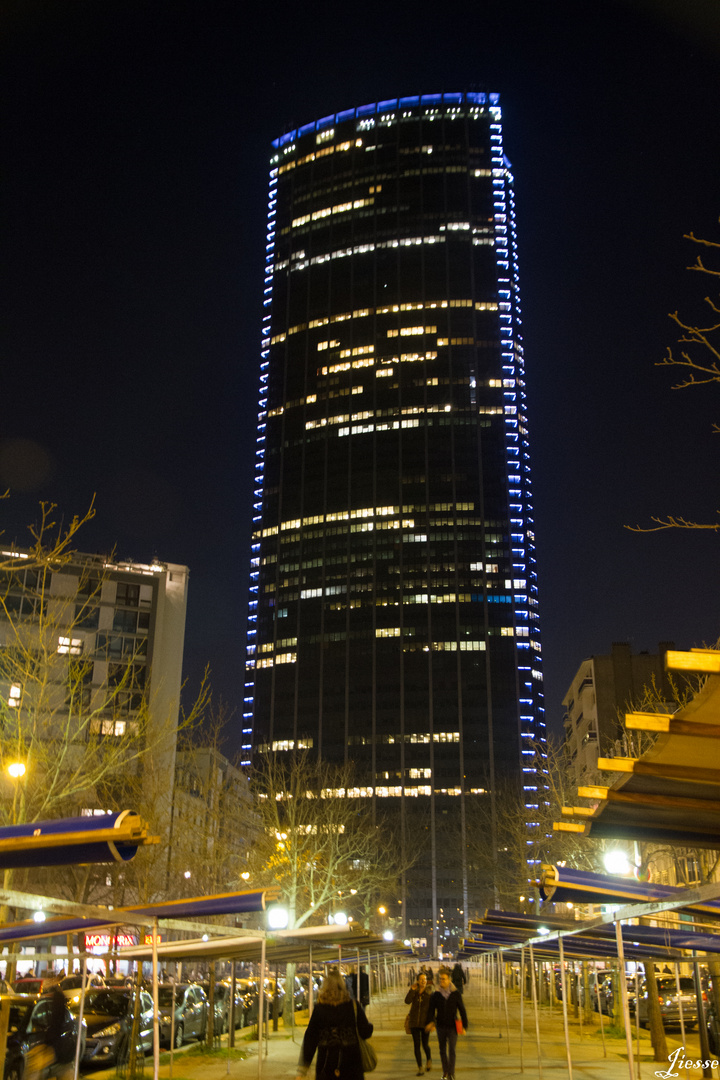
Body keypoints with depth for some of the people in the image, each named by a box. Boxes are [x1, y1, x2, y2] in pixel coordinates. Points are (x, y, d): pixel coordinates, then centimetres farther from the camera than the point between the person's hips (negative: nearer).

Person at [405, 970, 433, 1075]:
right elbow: (407, 1001, -14)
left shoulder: (429, 992, -5)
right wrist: (412, 990, -23)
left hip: (425, 1022, -2)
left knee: (425, 1044, 2)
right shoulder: (414, 991, 1)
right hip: (414, 1022, 2)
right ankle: (420, 1068, 10)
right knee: (416, 1045, 1)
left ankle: (429, 1060, 33)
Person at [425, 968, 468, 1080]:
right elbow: (431, 1010, -3)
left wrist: (464, 1026, -2)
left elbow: (462, 1011, 1)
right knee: (442, 1051, 10)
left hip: (452, 1027, -2)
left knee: (451, 1050, -8)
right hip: (441, 1027, 2)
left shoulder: (456, 994, -4)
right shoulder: (436, 995, -1)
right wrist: (430, 1022, -19)